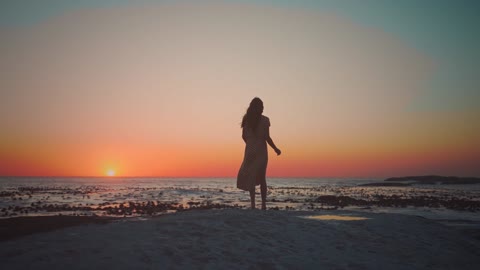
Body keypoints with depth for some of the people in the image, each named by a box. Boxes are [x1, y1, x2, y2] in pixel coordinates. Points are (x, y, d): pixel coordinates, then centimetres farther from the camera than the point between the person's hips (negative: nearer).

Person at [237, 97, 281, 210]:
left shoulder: (246, 119, 2)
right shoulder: (264, 120, -7)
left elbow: (244, 136, 6)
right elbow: (267, 137, -11)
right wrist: (276, 149, 1)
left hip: (250, 150, 1)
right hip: (261, 151, -1)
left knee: (250, 177, 7)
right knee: (261, 177, 10)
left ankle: (253, 204, -1)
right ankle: (263, 204, 10)